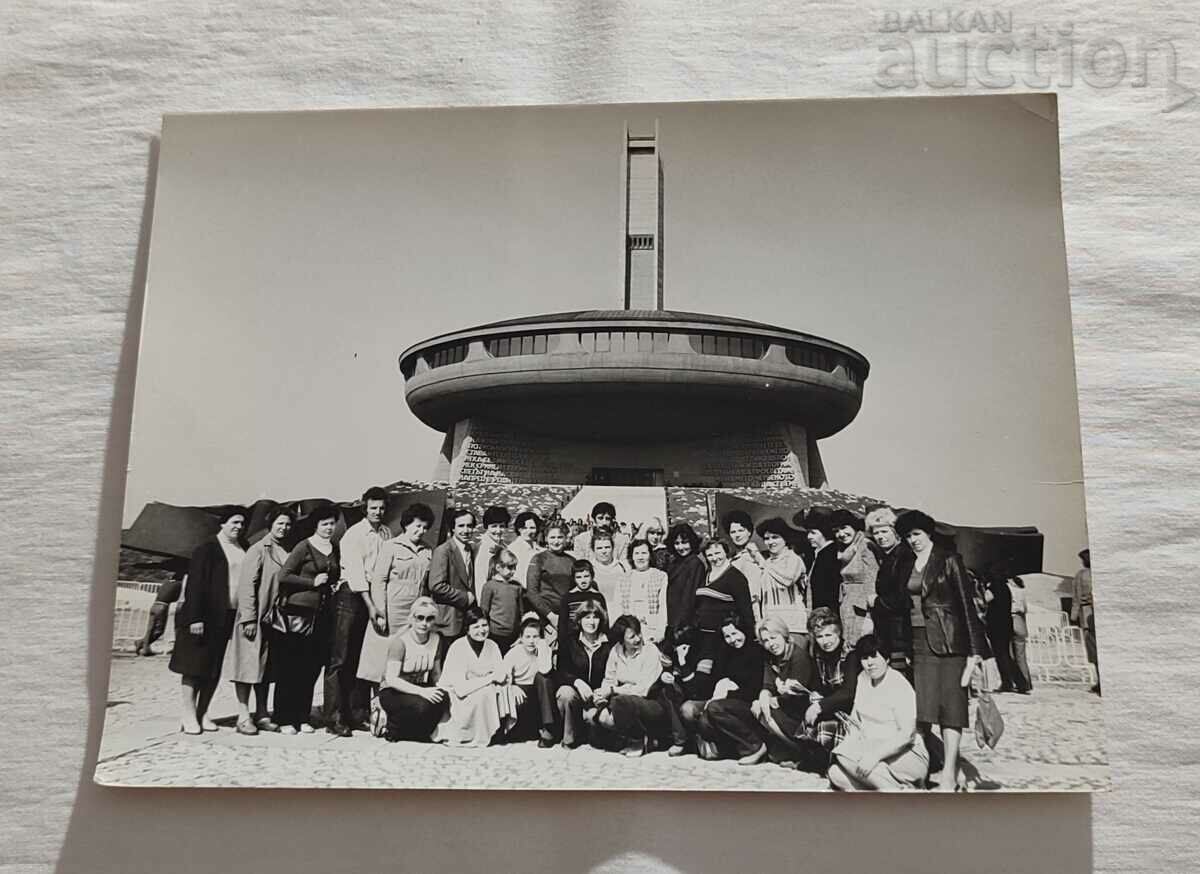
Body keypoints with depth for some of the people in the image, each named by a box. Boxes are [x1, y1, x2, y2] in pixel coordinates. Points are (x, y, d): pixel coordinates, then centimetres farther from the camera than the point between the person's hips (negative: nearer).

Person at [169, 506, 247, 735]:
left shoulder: (243, 550, 11)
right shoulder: (207, 549, -6)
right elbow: (195, 584, -10)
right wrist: (195, 618, -16)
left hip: (228, 617, 6)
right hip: (205, 617, -6)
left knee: (214, 667, 9)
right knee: (195, 665, -1)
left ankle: (202, 713, 16)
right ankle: (188, 714, 5)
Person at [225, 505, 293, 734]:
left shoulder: (286, 552, 13)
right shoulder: (258, 550, -7)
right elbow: (247, 585, -12)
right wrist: (249, 619, -18)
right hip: (256, 618, -7)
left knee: (267, 666, 11)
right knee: (249, 665, -2)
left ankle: (262, 715, 17)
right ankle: (243, 717, 2)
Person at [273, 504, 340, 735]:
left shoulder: (335, 549, 12)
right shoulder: (304, 547, -5)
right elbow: (283, 576, -8)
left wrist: (336, 585, 7)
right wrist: (313, 582, -11)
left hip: (322, 614, 5)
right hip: (298, 612, -5)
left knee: (312, 669, 8)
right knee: (289, 668, 0)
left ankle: (303, 718, 18)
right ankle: (284, 720, 8)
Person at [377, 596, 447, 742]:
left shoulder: (435, 639, 2)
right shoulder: (400, 641, -16)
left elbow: (436, 674, 11)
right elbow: (391, 679, -23)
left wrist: (442, 690, -11)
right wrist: (421, 691, -33)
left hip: (421, 689, 5)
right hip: (392, 692, -5)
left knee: (444, 698, -27)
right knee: (421, 705, -35)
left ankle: (419, 733, -2)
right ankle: (392, 728, -5)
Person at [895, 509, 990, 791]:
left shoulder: (949, 560, -1)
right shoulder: (906, 565, 14)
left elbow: (965, 602, -5)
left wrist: (974, 649, -11)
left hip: (948, 640, -4)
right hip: (919, 641, 5)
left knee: (950, 703, -6)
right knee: (921, 704, 0)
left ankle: (949, 773, -6)